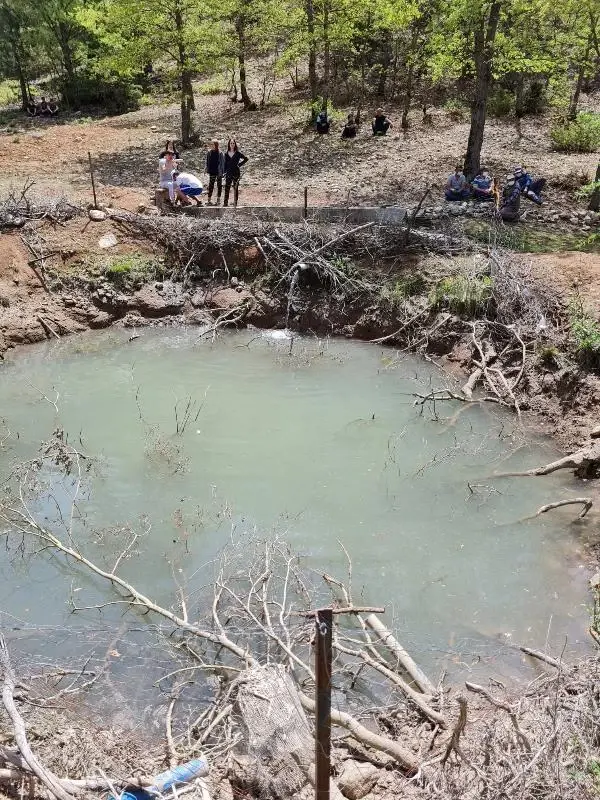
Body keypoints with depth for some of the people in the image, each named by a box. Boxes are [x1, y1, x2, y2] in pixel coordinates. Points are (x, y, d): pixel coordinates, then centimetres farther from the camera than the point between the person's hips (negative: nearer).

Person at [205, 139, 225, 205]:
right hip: (212, 172, 3)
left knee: (219, 185, 6)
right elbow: (207, 162, 11)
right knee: (211, 185, 1)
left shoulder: (221, 153, -6)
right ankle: (209, 199, 4)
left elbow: (222, 163, -5)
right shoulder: (209, 152, 4)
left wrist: (222, 171, -9)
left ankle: (218, 199, 15)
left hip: (219, 172, -3)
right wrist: (207, 170, 6)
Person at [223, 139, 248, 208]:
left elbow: (246, 159, 1)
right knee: (227, 188, 0)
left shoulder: (238, 153, -1)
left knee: (236, 188, 2)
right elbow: (225, 164, 11)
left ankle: (235, 202, 6)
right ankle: (225, 203, 4)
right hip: (228, 173, 3)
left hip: (236, 173, -2)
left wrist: (239, 164, -5)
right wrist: (224, 172, 5)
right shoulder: (226, 154, 8)